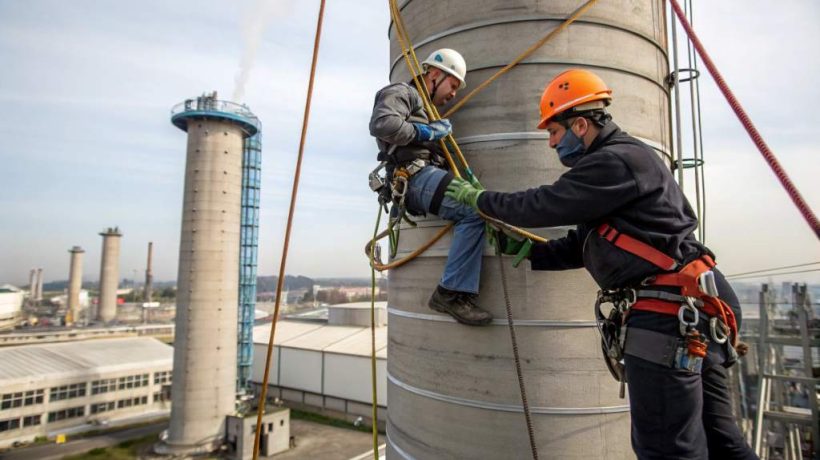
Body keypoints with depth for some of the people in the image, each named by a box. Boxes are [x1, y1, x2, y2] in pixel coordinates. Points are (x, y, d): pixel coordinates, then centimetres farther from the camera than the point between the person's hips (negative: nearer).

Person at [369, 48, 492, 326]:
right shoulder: (401, 92, 5)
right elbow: (381, 124, -17)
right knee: (474, 211, -27)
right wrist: (426, 132, -9)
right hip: (416, 175, -10)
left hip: (426, 175, 10)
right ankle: (451, 293, -23)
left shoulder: (425, 109, 36)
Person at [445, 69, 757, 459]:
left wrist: (478, 199, 1)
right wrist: (523, 250, 13)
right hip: (690, 309, 11)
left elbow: (544, 205, -13)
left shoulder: (618, 161, -13)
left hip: (671, 312, -11)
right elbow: (580, 247, 21)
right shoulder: (614, 164, 21)